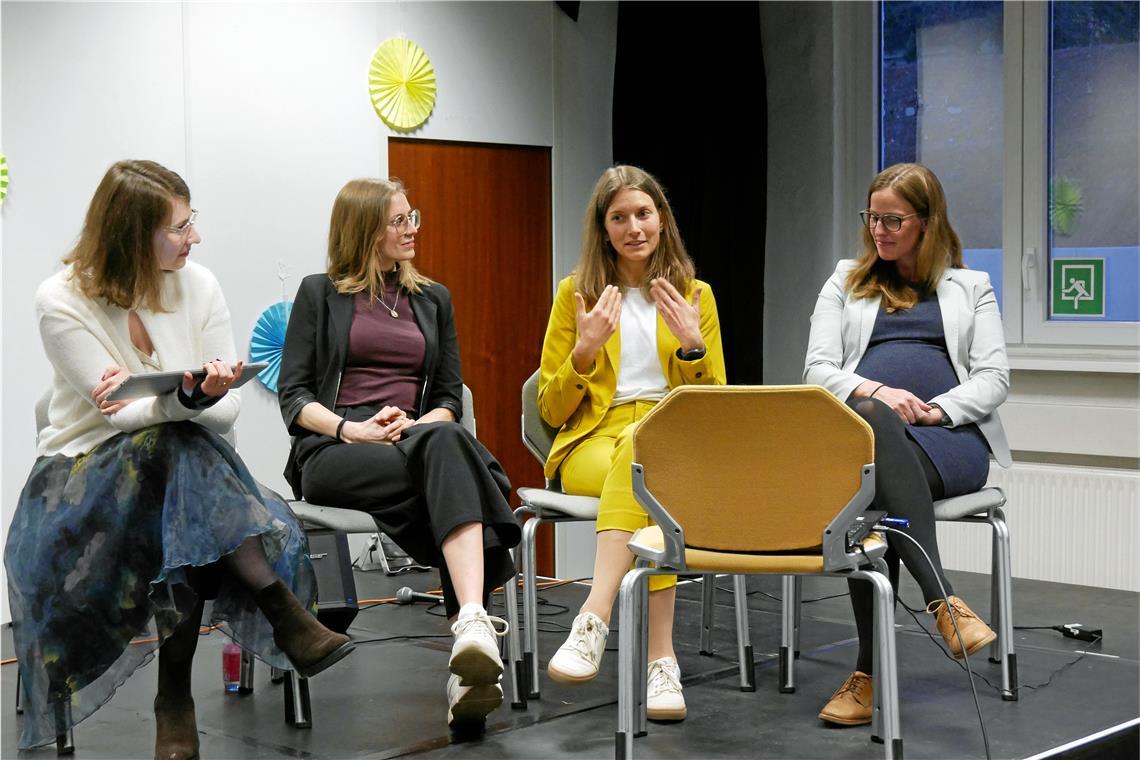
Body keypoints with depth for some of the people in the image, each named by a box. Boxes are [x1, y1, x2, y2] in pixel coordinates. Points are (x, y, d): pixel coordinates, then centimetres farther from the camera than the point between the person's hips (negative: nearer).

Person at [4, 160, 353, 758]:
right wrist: (186, 402, -38)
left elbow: (226, 413, -5)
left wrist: (204, 399, -31)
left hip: (174, 466, 3)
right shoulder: (61, 301, -12)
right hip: (82, 474, -3)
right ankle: (283, 612, -34)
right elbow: (118, 413, -18)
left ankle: (176, 697, -26)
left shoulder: (198, 286, -3)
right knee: (173, 444, -35)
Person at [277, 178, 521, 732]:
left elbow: (450, 397, 17)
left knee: (446, 443, -38)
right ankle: (474, 629, -43)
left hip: (414, 442, 3)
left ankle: (471, 625, -53)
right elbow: (292, 395, 5)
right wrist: (350, 428, -14)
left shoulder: (433, 299, 23)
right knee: (454, 470, -35)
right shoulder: (320, 294, 13)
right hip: (333, 454, -3)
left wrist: (418, 425, -7)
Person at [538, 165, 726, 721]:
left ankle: (593, 621, -49)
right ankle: (660, 658, -46)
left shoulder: (695, 294, 15)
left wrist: (692, 346, -7)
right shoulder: (577, 291, 12)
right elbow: (552, 411, 9)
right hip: (593, 444, -1)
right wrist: (585, 351, -9)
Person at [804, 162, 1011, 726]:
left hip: (950, 436, -1)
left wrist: (940, 409, -12)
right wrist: (874, 392, -11)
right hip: (863, 429, 1)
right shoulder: (845, 282, 24)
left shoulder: (970, 287, 21)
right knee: (873, 421, -41)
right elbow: (817, 369, 10)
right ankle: (943, 601, -46)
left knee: (874, 480, -38)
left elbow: (994, 377, 9)